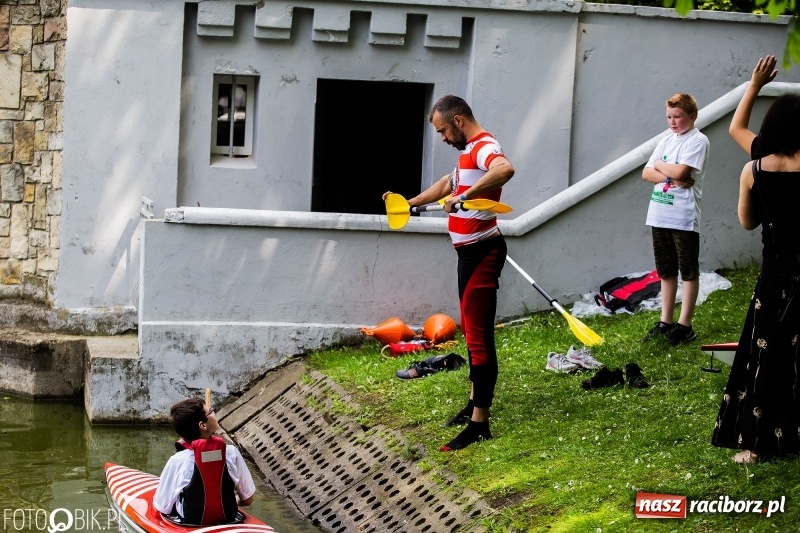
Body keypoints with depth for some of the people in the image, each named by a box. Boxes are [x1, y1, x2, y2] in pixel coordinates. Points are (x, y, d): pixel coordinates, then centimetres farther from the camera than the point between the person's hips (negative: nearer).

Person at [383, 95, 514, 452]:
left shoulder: (484, 147, -18)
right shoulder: (470, 150, 15)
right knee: (471, 329, 19)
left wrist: (464, 196, -44)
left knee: (478, 334, -11)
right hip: (470, 250, 11)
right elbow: (448, 182, 34)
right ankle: (475, 403, 31)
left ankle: (479, 424, -11)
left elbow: (505, 169, -43)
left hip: (482, 252, -11)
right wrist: (410, 202, 35)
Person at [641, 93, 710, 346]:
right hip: (659, 216, 7)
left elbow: (681, 171, -20)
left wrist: (660, 165, -2)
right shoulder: (666, 141, 13)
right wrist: (670, 177, -10)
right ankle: (666, 322, 20)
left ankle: (685, 325, 6)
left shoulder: (698, 141, -7)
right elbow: (646, 173, 7)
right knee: (666, 270, 13)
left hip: (684, 218, -7)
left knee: (689, 271, 2)